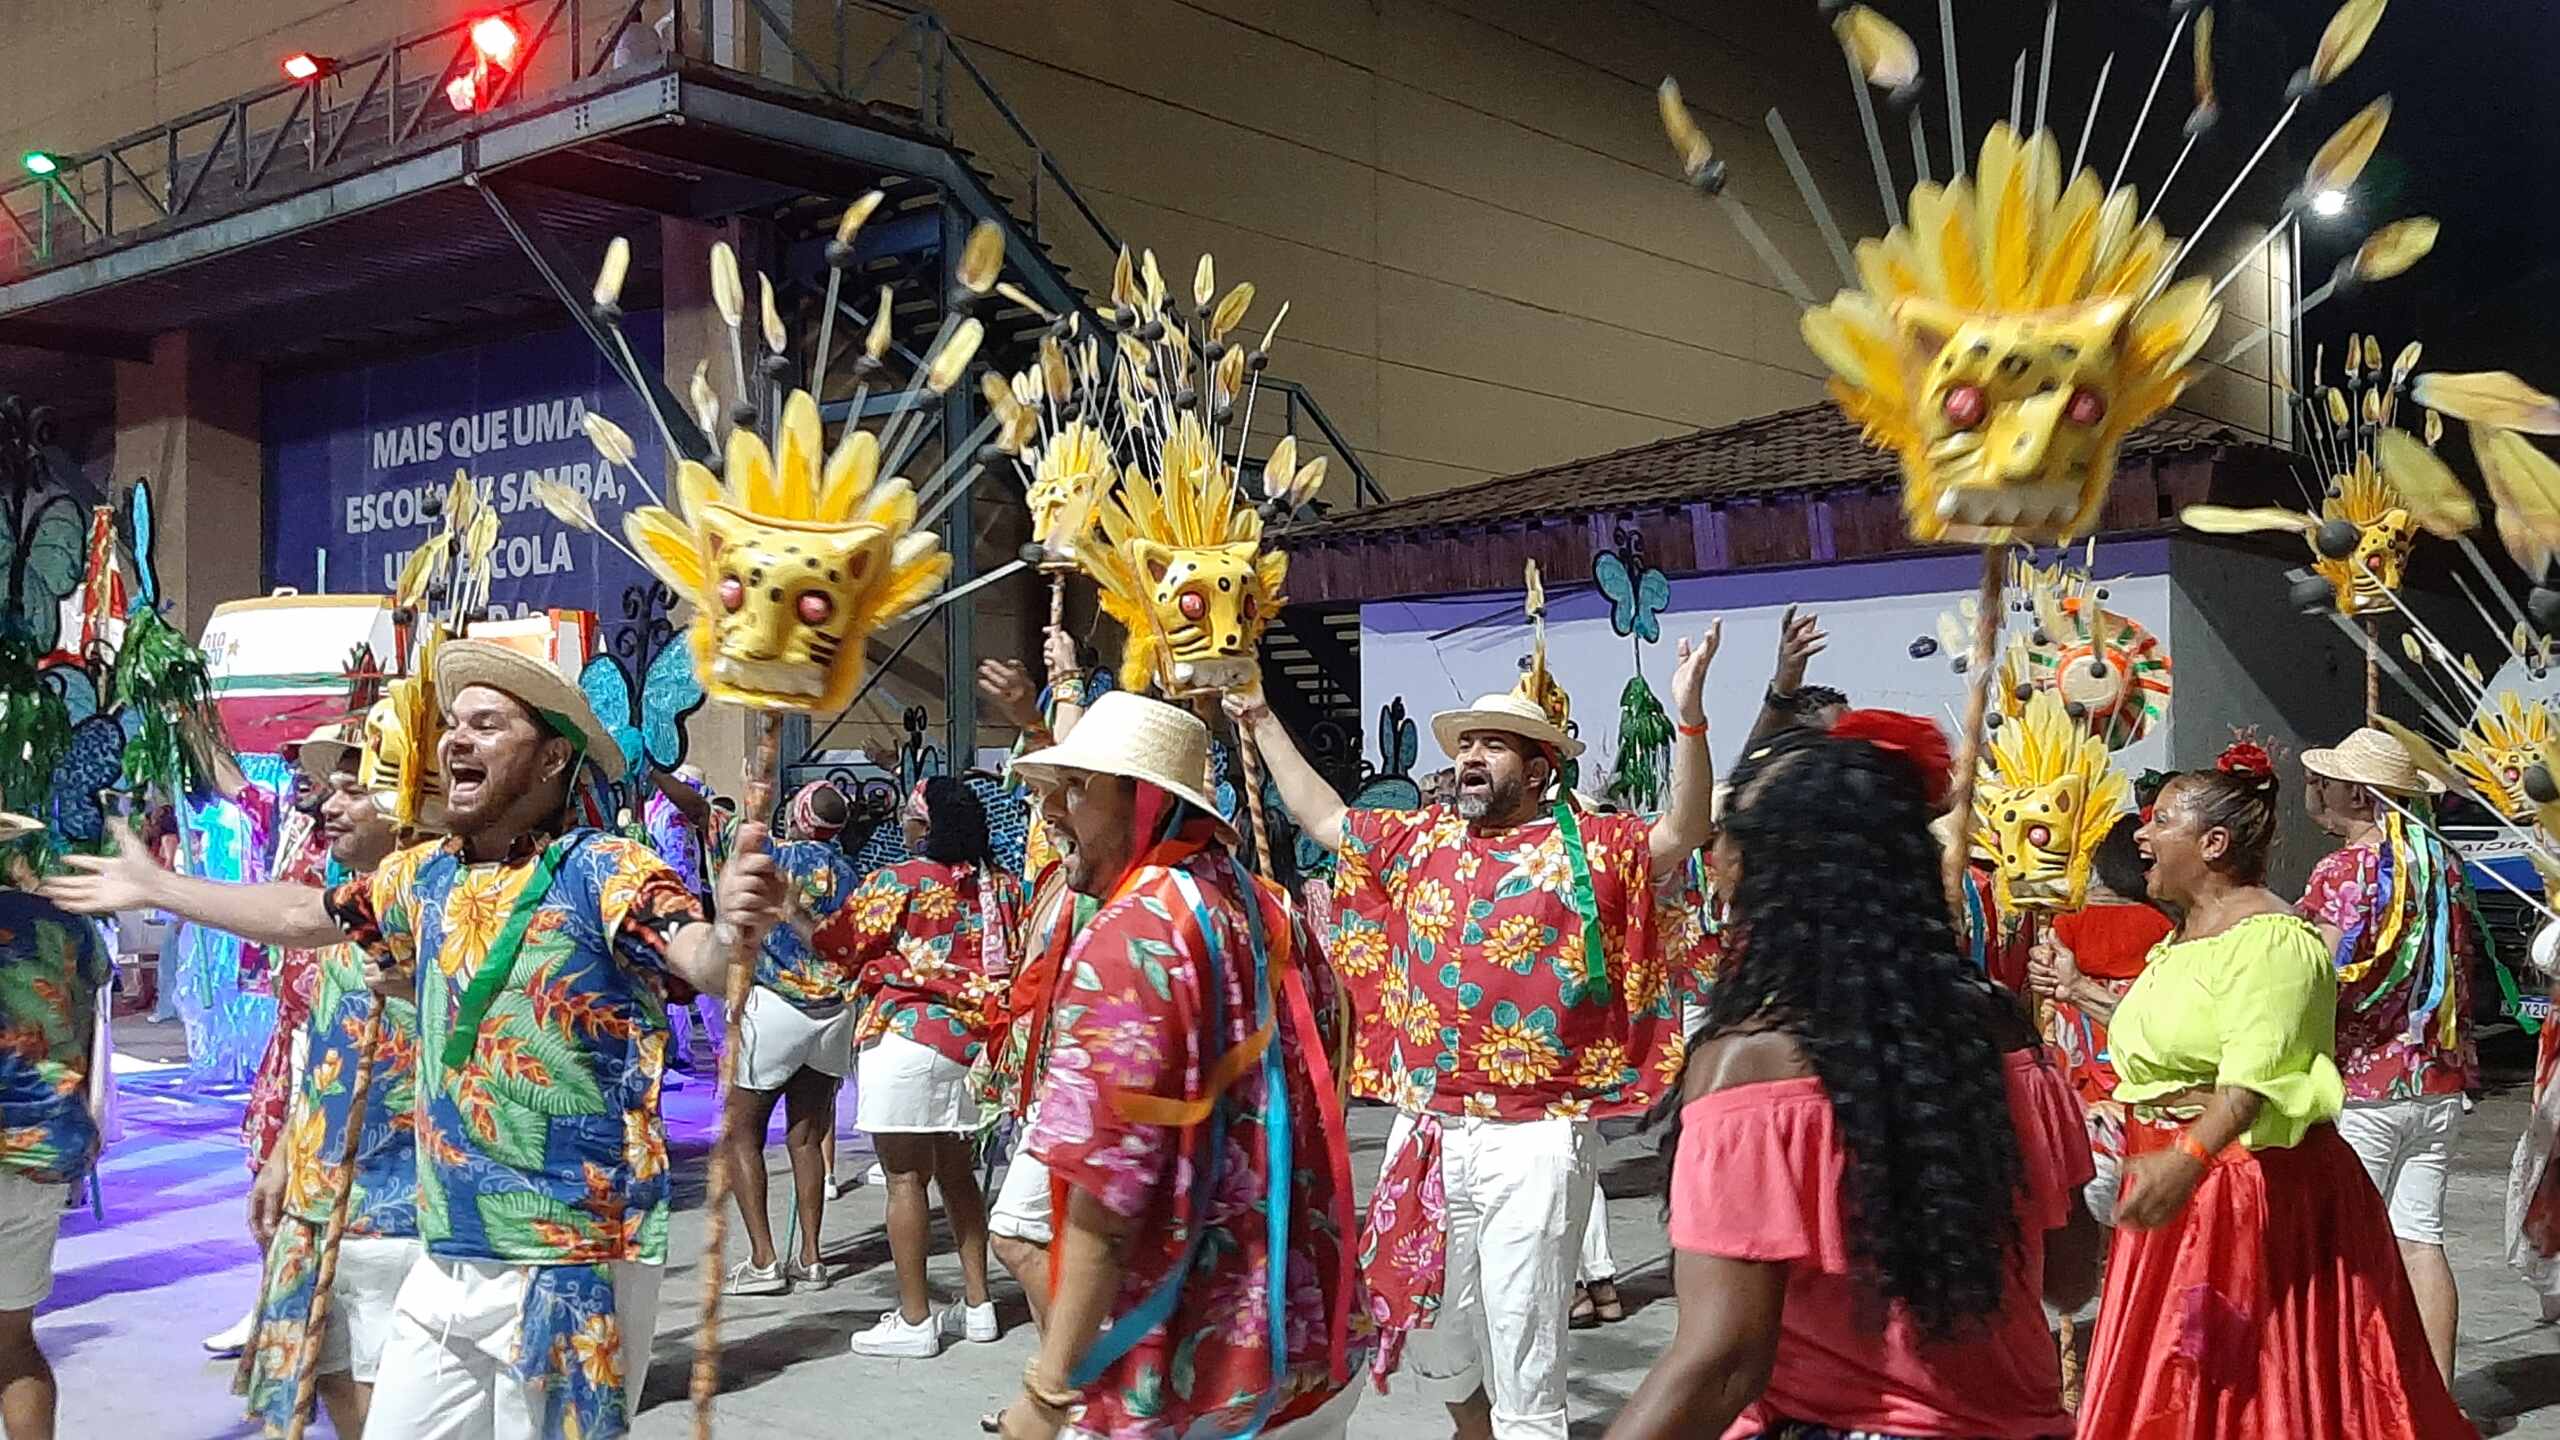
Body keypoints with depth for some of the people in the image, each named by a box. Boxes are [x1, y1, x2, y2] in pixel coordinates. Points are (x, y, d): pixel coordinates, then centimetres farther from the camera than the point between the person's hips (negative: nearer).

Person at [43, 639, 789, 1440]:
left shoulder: (601, 870, -14)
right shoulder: (426, 876, 9)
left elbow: (698, 955, -31)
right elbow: (302, 916, 26)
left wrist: (734, 932, -54)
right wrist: (151, 887, 34)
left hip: (575, 1269, -7)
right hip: (448, 1262, 7)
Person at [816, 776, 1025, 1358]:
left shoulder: (899, 882, -12)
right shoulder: (1001, 884, 5)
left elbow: (836, 949, -4)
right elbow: (1017, 958, 12)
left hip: (907, 1036, -7)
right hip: (973, 1040, 7)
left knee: (906, 1177, 0)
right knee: (955, 1169, 18)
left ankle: (914, 1320, 4)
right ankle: (977, 1305, 22)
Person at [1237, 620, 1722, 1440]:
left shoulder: (1589, 846, -4)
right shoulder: (1418, 841, 11)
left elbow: (1683, 836, -18)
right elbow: (1322, 815, 22)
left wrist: (1689, 717, -29)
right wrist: (1263, 722, 26)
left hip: (1530, 1140, -5)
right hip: (1424, 1129, 5)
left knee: (1523, 1365, 3)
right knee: (1431, 1339, 19)